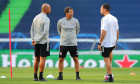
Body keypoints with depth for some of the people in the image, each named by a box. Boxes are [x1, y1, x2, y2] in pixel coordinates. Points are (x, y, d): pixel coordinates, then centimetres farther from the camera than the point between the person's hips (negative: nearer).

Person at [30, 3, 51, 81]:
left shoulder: (36, 18, 11)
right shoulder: (46, 19, -12)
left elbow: (32, 29, 14)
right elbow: (45, 32, -20)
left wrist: (33, 39, 6)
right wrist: (37, 41, -15)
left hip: (37, 42, 7)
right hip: (44, 41, -7)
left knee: (37, 59, 11)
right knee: (43, 59, -4)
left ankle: (35, 77, 13)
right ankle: (41, 77, -5)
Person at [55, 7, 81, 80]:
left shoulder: (75, 21, -1)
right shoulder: (60, 21, -1)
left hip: (73, 43, 0)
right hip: (63, 43, 0)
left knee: (76, 59, 0)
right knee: (61, 59, 2)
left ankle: (77, 76, 7)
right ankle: (60, 76, 12)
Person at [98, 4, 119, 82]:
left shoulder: (104, 19, -16)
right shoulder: (114, 19, 7)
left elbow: (104, 32, -22)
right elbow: (117, 32, 11)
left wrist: (99, 43, -17)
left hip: (106, 43, -8)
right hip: (113, 42, 8)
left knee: (106, 59, -3)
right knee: (110, 51, 36)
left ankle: (110, 77, -5)